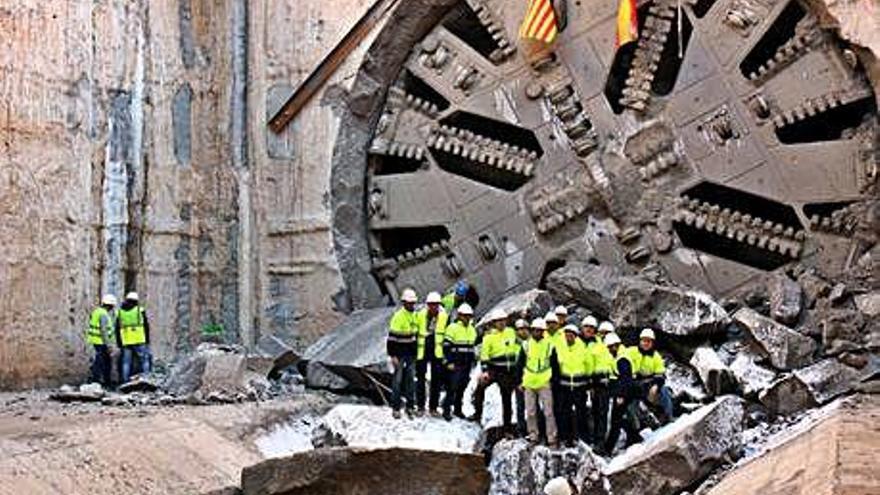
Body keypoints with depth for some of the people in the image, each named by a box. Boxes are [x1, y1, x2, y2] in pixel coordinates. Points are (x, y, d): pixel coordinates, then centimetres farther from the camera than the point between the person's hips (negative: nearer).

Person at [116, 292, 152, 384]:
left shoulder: (119, 312, 12)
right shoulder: (140, 310, 2)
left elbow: (117, 329, 12)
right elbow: (146, 327, 2)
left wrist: (119, 343, 14)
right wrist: (147, 340, 7)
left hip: (125, 342, 3)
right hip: (139, 341, -3)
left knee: (126, 362, 6)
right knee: (144, 360, 2)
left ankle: (125, 381, 4)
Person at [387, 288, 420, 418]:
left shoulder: (415, 316, 8)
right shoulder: (398, 316, -14)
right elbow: (392, 338, -14)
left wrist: (417, 351, 16)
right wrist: (393, 356, -16)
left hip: (412, 354, 6)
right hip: (400, 354, -6)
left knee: (411, 378, 7)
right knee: (398, 379, -1)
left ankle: (410, 406, 14)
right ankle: (395, 408, 4)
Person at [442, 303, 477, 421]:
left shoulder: (472, 330, 15)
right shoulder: (452, 328, -7)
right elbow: (446, 347, -10)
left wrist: (471, 362, 21)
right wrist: (449, 362, -15)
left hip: (466, 366, 6)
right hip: (454, 365, -6)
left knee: (461, 388, 11)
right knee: (452, 388, -8)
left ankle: (458, 409, 21)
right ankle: (447, 410, -3)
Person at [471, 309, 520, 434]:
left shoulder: (511, 332, 4)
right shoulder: (489, 337, -6)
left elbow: (517, 347, 17)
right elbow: (484, 354, -8)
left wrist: (515, 362, 16)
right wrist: (484, 370, -16)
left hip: (508, 372, 2)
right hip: (493, 369, -2)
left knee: (507, 398, 7)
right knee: (480, 387, -19)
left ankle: (507, 426, 15)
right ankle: (477, 414, -4)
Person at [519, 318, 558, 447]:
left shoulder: (549, 345, 1)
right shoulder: (526, 345, 4)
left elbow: (554, 365, 8)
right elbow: (520, 364, 9)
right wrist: (520, 381, 5)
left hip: (545, 384, -2)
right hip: (529, 384, 2)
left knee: (548, 412, -4)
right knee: (530, 412, 7)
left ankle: (552, 437, -1)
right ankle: (533, 435, 17)